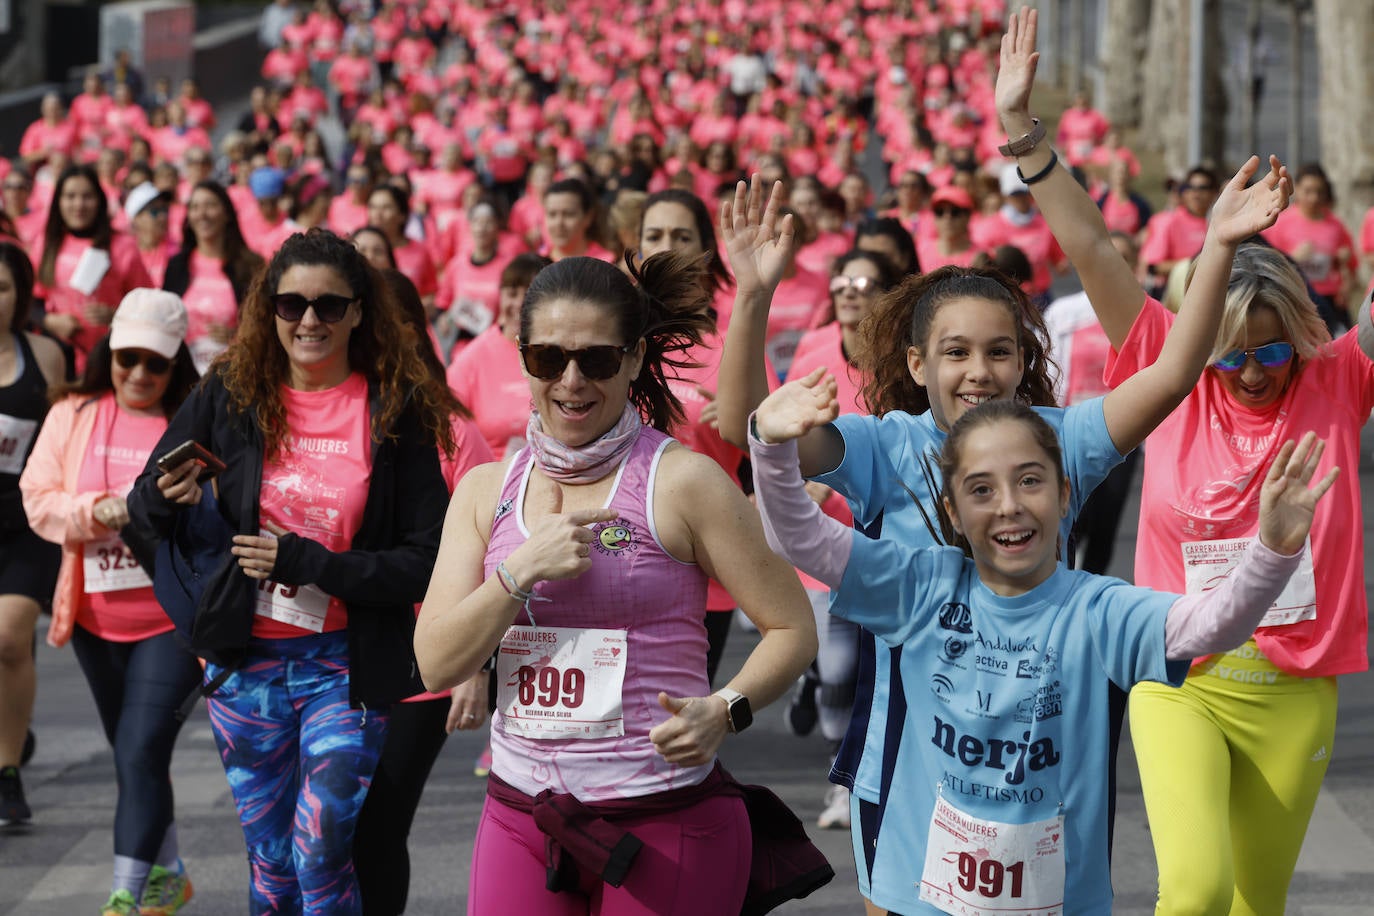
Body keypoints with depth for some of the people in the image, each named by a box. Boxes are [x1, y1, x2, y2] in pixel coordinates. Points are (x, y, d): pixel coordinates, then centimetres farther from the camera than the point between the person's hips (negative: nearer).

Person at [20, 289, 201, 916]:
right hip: (96, 621, 5)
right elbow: (39, 499, 0)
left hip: (174, 620, -5)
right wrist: (99, 512, -15)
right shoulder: (74, 415, 5)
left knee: (142, 753, -13)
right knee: (131, 755, 18)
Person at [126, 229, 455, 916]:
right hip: (245, 661, 2)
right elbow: (144, 509, 6)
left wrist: (305, 562, -17)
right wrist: (168, 499, -18)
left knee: (323, 859, -5)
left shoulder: (397, 411, -6)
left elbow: (426, 562, -9)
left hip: (345, 669, -2)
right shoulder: (231, 393, 0)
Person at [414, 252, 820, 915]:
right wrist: (524, 570, -14)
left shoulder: (682, 482, -6)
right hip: (520, 816, 4)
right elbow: (437, 665, 0)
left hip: (665, 823, -3)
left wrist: (723, 711, -21)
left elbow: (793, 630, -4)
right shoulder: (485, 491, 8)